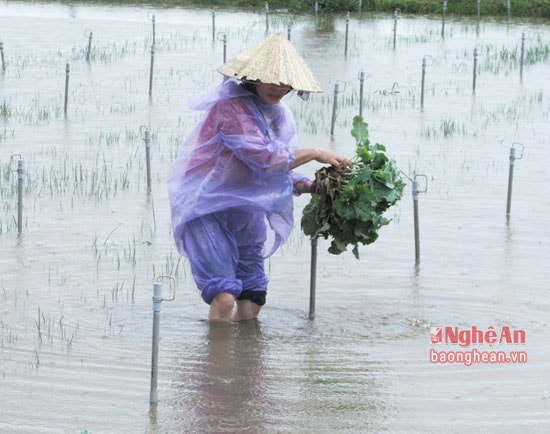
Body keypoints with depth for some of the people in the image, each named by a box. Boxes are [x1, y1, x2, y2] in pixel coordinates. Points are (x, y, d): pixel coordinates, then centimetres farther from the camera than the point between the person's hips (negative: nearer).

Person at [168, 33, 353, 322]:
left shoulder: (279, 114, 9)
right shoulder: (231, 107, -18)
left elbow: (280, 170, 9)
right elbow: (265, 156, -25)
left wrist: (312, 186, -10)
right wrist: (316, 154, -16)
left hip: (247, 209, 8)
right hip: (208, 208, -8)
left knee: (252, 302, 5)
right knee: (224, 295, -19)